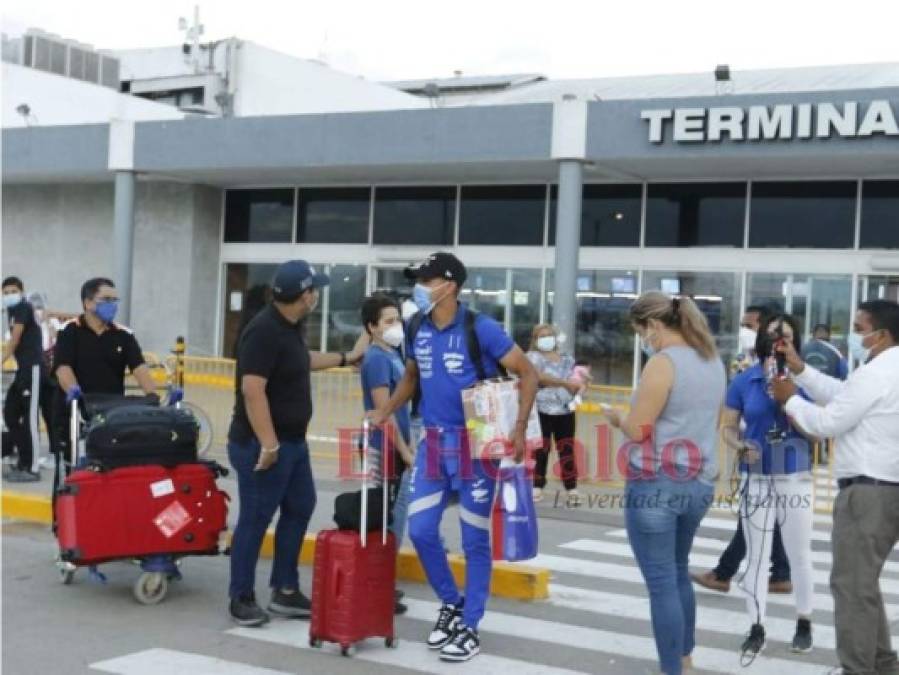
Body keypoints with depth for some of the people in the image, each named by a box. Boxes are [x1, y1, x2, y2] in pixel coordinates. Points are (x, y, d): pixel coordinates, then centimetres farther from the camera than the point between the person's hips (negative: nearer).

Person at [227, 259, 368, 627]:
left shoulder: (291, 326, 8)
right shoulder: (264, 331, -22)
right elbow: (252, 389, -27)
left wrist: (345, 358, 35)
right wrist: (268, 444, -28)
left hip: (293, 440, 10)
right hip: (262, 444, -10)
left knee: (299, 508, 15)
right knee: (256, 519, -1)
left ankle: (285, 591, 25)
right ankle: (241, 597, 13)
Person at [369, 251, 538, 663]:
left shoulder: (480, 328, -13)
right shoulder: (416, 328, 4)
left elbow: (527, 374, -9)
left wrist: (519, 428, -18)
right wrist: (384, 413, 7)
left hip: (477, 445, -5)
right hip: (433, 443, 5)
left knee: (474, 539, 3)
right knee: (420, 531, 4)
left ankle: (470, 627, 16)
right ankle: (451, 603, 27)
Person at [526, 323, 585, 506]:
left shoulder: (568, 359, 14)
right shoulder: (533, 357, -1)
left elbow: (575, 383, 18)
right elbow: (539, 377, -19)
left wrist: (579, 385, -7)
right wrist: (565, 383, -22)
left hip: (565, 411, 4)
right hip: (542, 411, -4)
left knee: (567, 450, 3)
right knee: (541, 450, -2)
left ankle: (571, 489, 3)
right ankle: (537, 487, 7)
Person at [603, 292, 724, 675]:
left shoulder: (662, 363, -16)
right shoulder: (713, 361, 10)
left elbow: (638, 432, -15)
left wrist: (616, 418, 4)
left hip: (656, 486, -9)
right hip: (699, 484, 9)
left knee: (661, 582, 0)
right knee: (677, 572, 23)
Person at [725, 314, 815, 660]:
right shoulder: (743, 381, -2)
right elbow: (728, 426, 3)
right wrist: (740, 446, -17)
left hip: (796, 479, -1)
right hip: (756, 480, 1)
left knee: (799, 555, 10)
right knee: (756, 557, 6)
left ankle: (804, 623, 27)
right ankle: (757, 629, 14)